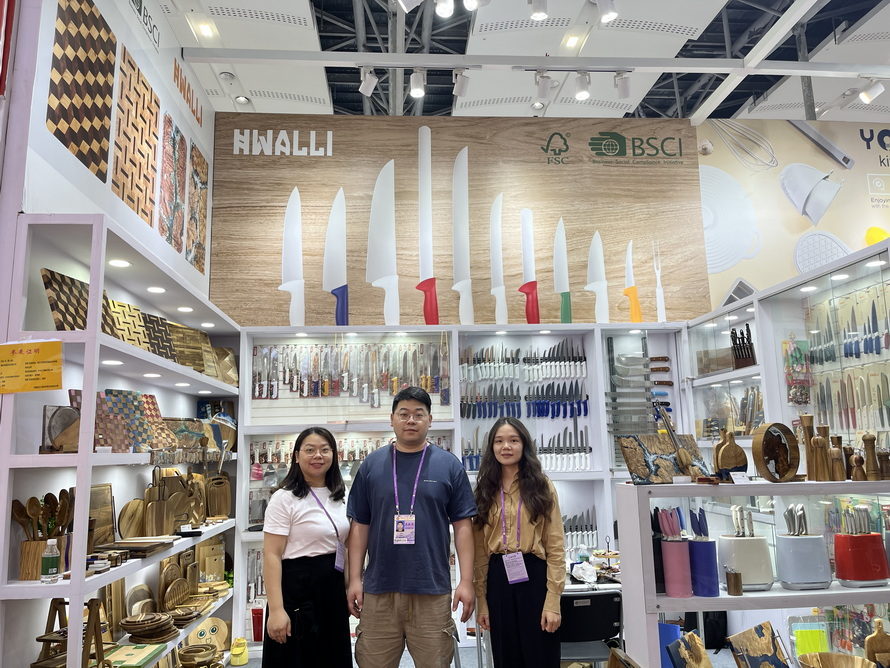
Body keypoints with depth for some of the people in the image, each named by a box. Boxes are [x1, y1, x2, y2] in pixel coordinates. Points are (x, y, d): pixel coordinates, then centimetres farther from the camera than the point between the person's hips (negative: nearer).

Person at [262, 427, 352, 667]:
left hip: (333, 589, 7)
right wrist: (276, 609, -21)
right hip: (297, 588, -6)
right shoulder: (284, 498, -12)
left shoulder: (341, 496, 8)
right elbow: (271, 556, -15)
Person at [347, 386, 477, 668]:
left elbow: (463, 525, 1)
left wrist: (466, 581, -4)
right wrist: (354, 579, 2)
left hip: (432, 590, -1)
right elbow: (360, 525, 7)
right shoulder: (372, 464, 4)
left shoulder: (449, 465, 1)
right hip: (379, 589, 1)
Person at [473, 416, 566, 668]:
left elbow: (556, 547, -4)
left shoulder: (542, 487, -1)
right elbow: (480, 550, 7)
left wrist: (553, 602, -11)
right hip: (498, 581, 3)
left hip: (534, 577, -2)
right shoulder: (484, 491, 6)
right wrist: (481, 600, 4)